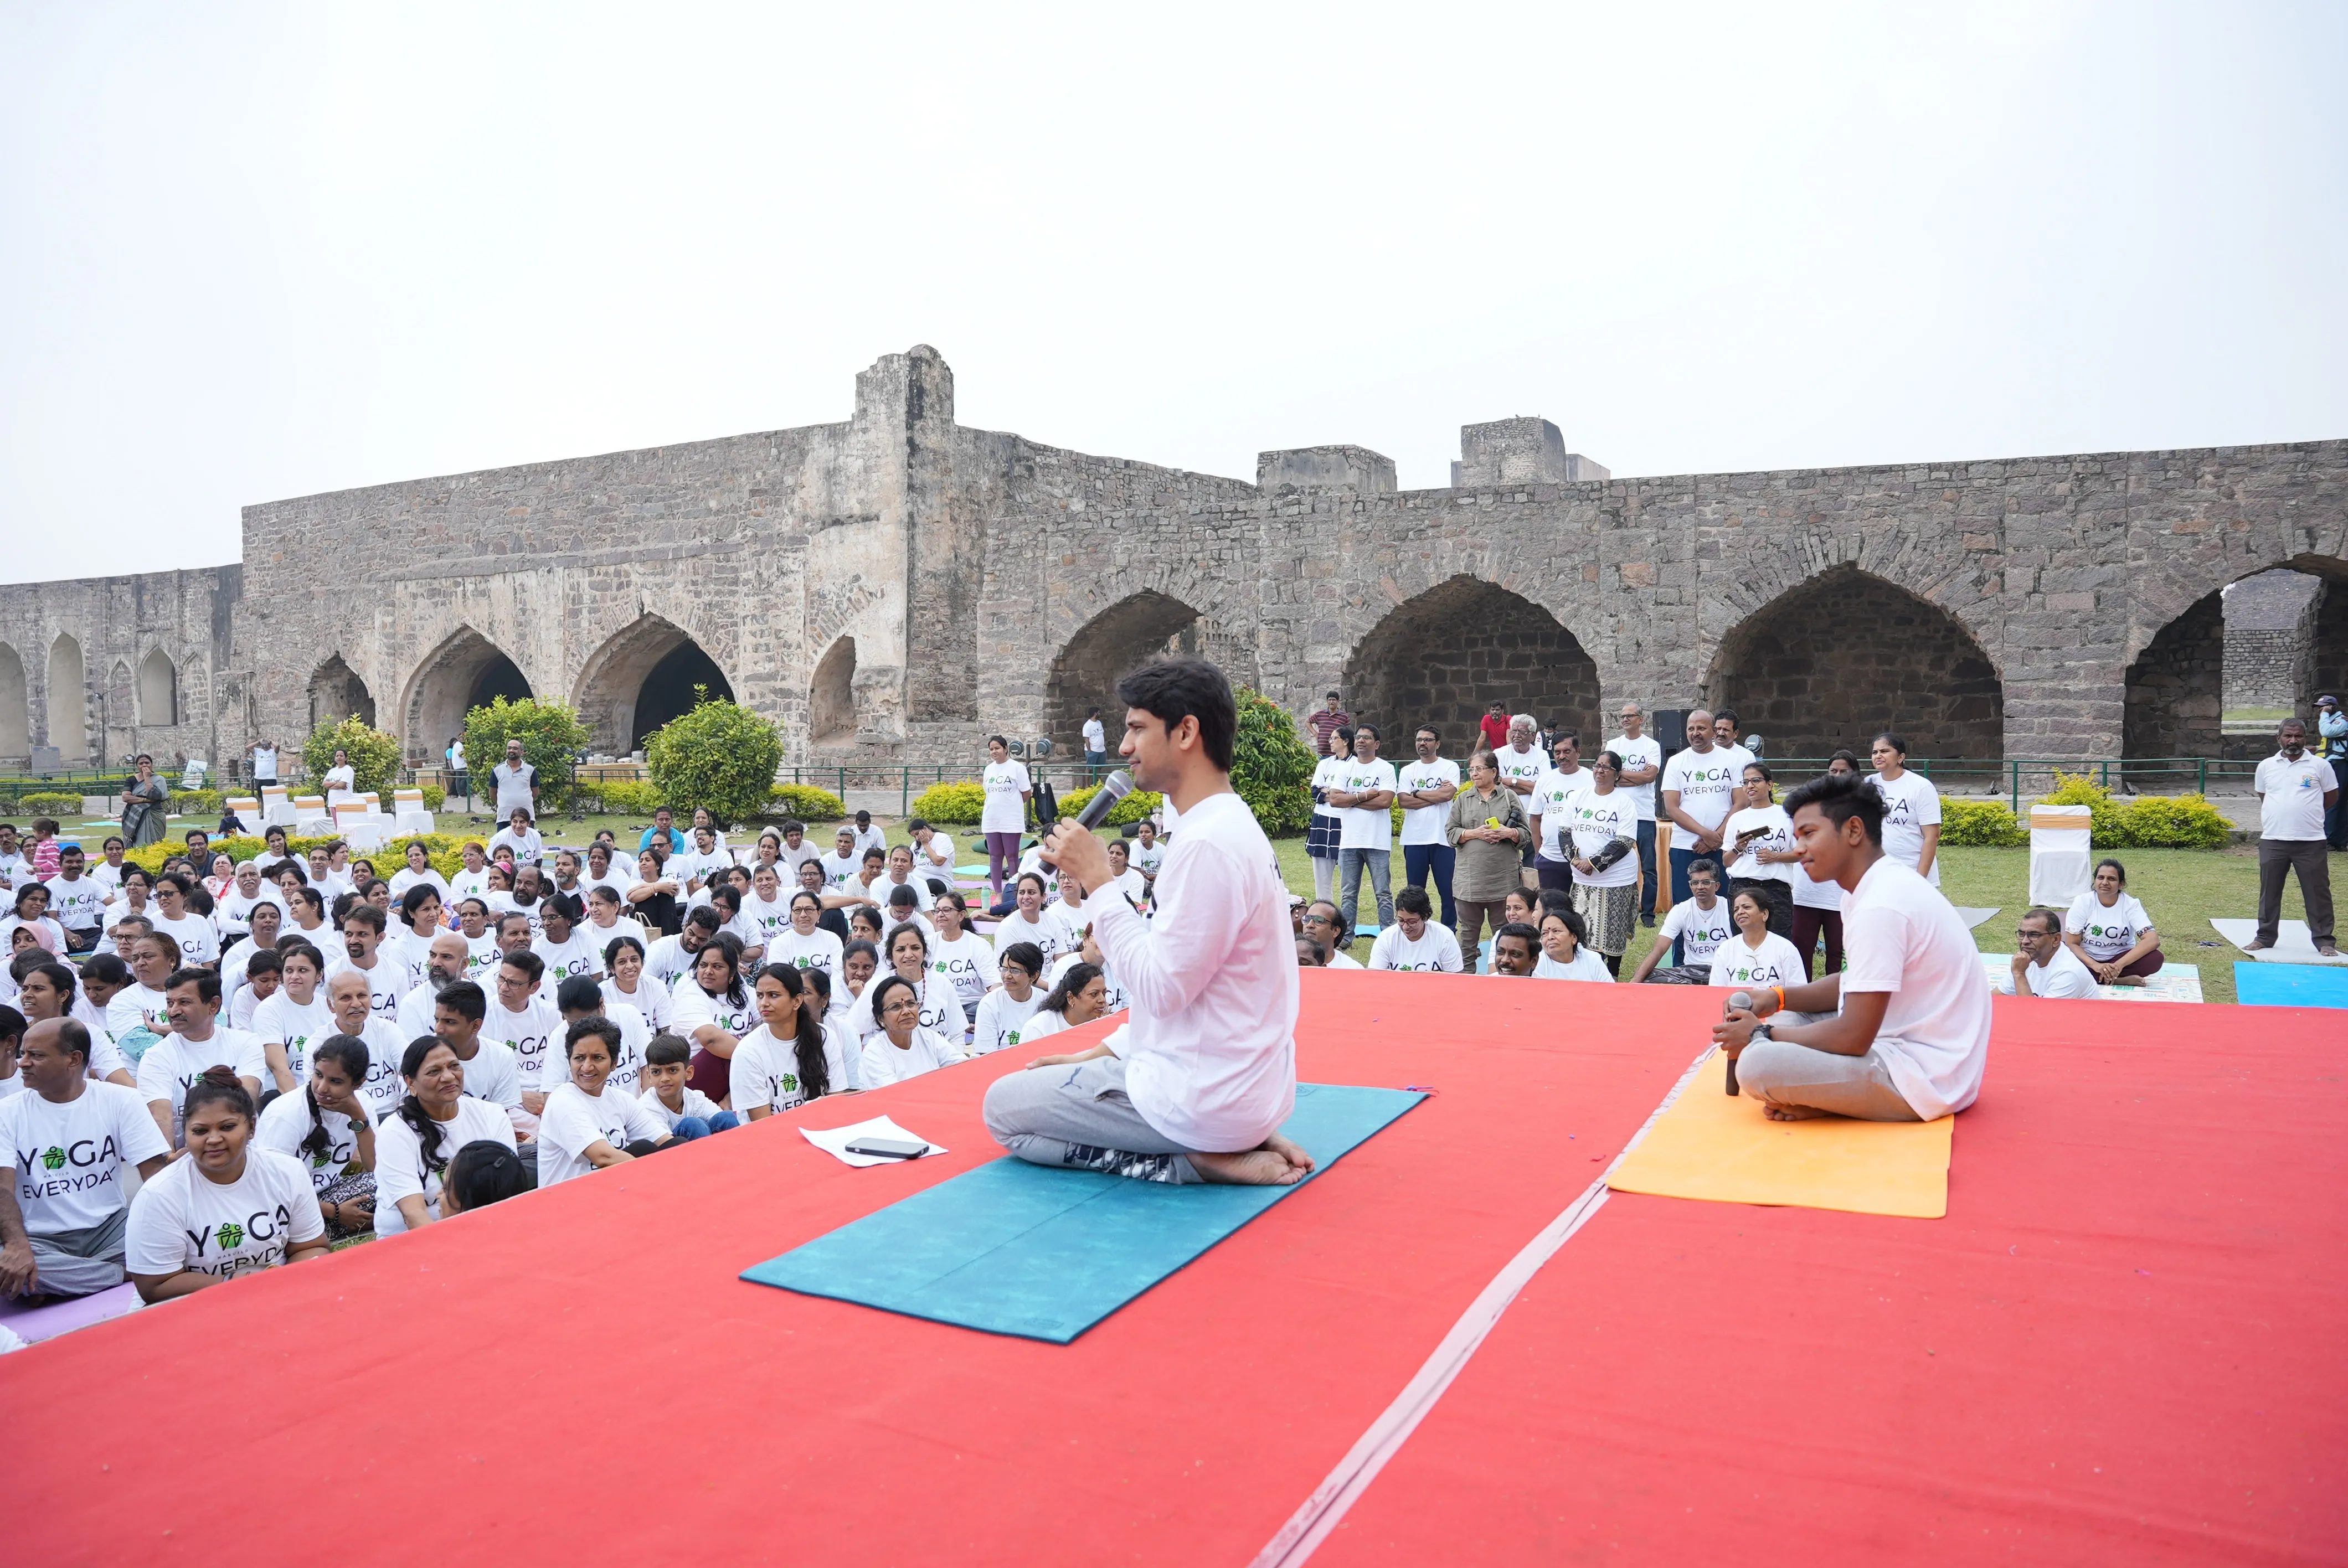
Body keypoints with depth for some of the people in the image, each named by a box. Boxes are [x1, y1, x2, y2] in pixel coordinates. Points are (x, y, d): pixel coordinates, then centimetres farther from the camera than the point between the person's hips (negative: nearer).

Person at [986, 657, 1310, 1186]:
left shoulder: (1208, 843, -23)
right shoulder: (1232, 826, 9)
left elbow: (1161, 988, -24)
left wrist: (1095, 880, -17)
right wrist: (1102, 1052, 14)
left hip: (1204, 1098, -10)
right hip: (1243, 1082, 10)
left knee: (1003, 1107, 4)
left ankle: (1195, 1161, -5)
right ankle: (1233, 1143, 9)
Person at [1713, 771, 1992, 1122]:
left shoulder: (1880, 906, -23)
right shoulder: (1879, 886, 9)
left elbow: (1853, 1039, -22)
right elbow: (1857, 985, 21)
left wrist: (1762, 1036, -8)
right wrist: (1778, 997, 6)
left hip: (1926, 1079, -11)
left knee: (1757, 1066, -27)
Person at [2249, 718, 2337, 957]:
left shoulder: (2320, 765, 0)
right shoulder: (2266, 766, 6)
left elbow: (2332, 797, 7)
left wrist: (2305, 812, 7)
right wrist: (2284, 814, 8)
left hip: (2310, 841, -2)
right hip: (2272, 840, 2)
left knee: (2318, 892, 2)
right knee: (2269, 892, 9)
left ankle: (2324, 941, 10)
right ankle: (2265, 937, 19)